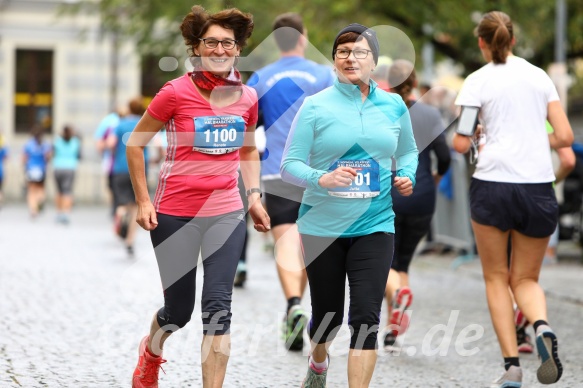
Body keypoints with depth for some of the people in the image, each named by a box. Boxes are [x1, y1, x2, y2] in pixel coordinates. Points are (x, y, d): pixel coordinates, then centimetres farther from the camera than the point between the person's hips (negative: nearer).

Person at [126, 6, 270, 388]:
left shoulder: (247, 97, 3)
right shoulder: (176, 93, -10)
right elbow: (135, 143, -1)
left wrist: (254, 195, 9)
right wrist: (143, 201, -4)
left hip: (226, 214, 3)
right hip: (175, 214, -3)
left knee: (218, 307, -7)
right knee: (179, 311, 8)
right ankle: (151, 351, 43)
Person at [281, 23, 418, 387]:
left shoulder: (394, 105, 5)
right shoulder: (316, 106, -4)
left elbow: (408, 151, 21)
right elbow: (289, 165, -7)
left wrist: (407, 176, -1)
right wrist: (322, 179, -26)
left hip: (374, 225, 1)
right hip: (322, 225, -1)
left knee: (366, 317, -11)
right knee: (327, 314, 12)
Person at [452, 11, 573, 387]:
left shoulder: (478, 80, 0)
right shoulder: (539, 76, 10)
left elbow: (461, 144, -5)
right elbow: (565, 136, 5)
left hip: (493, 183, -3)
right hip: (538, 187, 3)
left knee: (497, 278, 10)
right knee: (526, 279, 14)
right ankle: (542, 326, -18)